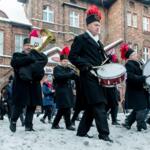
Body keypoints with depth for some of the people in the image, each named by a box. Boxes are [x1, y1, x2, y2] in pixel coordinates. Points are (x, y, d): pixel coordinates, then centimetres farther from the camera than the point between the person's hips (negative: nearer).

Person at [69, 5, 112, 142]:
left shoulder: (98, 42, 23)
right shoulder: (81, 38, -1)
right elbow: (72, 56, -9)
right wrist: (87, 65, -19)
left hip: (98, 77, 8)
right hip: (89, 76, -8)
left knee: (92, 106, 9)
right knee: (99, 105, -14)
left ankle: (82, 131, 19)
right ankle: (104, 134, -12)